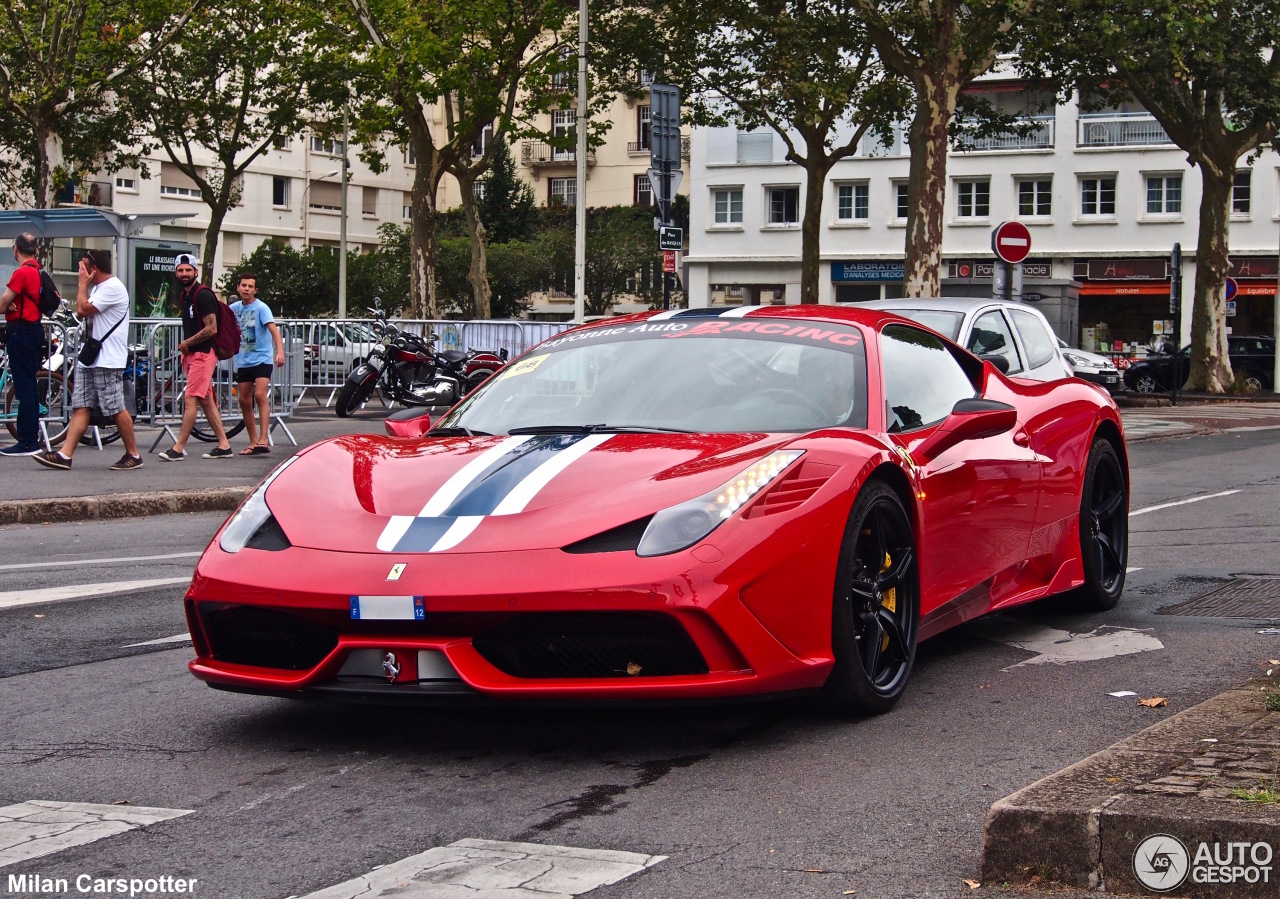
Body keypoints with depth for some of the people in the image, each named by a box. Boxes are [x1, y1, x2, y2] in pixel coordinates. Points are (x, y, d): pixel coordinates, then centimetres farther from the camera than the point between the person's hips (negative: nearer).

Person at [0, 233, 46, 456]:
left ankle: (27, 442, -9)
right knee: (30, 386, 15)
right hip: (35, 330, 9)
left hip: (21, 331, -9)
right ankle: (33, 436, 20)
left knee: (24, 388, -8)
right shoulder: (39, 271, 12)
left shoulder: (22, 272, -16)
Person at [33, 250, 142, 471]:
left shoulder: (113, 288, -14)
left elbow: (82, 309, -18)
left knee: (117, 409, -5)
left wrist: (83, 283, -9)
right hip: (89, 358, 10)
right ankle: (65, 455, -3)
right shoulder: (97, 288, 20)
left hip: (108, 361, -10)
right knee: (81, 407, 2)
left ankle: (133, 455, 6)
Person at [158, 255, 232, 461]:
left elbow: (211, 328, -19)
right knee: (206, 401, 10)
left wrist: (187, 343, -10)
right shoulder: (183, 296, 14)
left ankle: (179, 448, -10)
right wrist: (185, 350, 11)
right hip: (191, 354, 10)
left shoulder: (203, 295, -14)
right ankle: (224, 445, 14)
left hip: (203, 353, -10)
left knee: (190, 399, -10)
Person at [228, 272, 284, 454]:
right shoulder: (233, 308, 7)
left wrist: (280, 351, -36)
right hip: (243, 362, 6)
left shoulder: (261, 308, -10)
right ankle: (253, 442, 15)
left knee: (260, 395, -21)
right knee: (244, 401, 6)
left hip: (261, 359, -6)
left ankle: (263, 440, -22)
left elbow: (273, 330, -22)